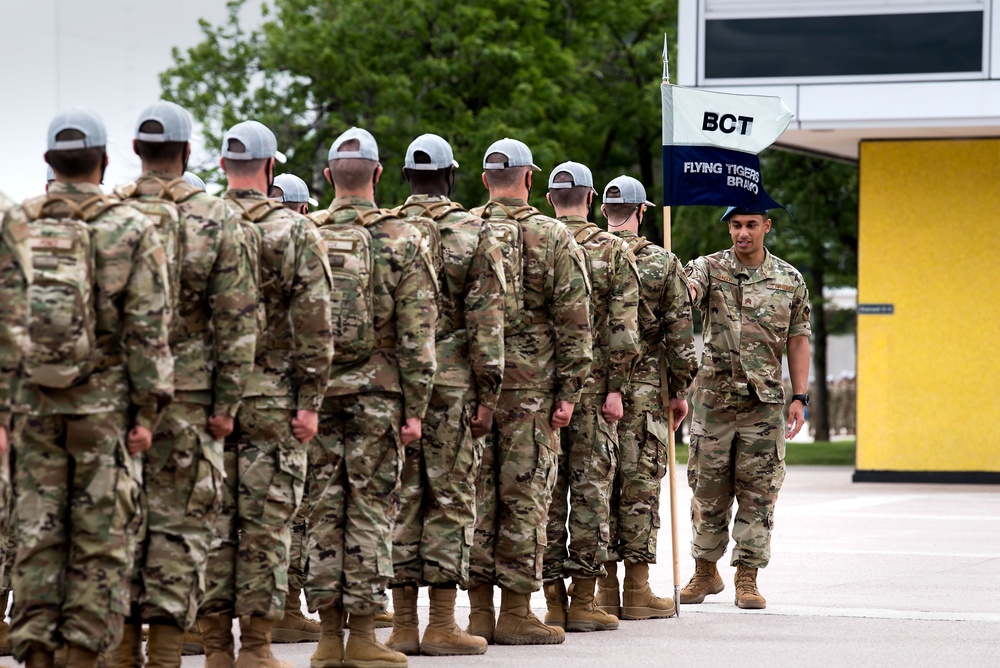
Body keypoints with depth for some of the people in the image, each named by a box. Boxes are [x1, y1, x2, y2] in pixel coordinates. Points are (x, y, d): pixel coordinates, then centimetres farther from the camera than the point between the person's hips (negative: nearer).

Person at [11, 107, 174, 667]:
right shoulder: (132, 230, -4)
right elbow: (148, 331, -8)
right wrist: (148, 410, -5)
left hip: (33, 404, 3)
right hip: (105, 409, -3)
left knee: (37, 534, 7)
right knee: (101, 539, 4)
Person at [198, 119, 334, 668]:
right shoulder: (295, 232, -4)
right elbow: (313, 326, -8)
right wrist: (310, 400, -5)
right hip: (272, 397, -2)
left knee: (211, 519, 5)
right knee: (265, 521, 0)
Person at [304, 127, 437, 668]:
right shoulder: (403, 239, -3)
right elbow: (416, 335, -6)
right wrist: (415, 407, -3)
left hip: (314, 393, 2)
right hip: (376, 394, -2)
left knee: (322, 508, 6)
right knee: (370, 509, 1)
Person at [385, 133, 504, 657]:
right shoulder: (475, 233, -2)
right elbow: (486, 319, -7)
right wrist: (488, 392, -5)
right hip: (453, 382, -3)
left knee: (399, 500, 6)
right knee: (450, 500, 1)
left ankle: (403, 626, 5)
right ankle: (442, 625, -1)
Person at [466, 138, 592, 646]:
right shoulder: (554, 237, -3)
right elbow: (574, 320, -6)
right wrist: (569, 390, -2)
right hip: (529, 385, -3)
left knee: (475, 495, 6)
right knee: (524, 496, 0)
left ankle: (479, 611, 8)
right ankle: (516, 613, 1)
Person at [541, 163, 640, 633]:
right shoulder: (613, 250, -1)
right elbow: (623, 328, -7)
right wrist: (615, 387, -4)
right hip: (592, 384, -2)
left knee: (545, 488, 4)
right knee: (590, 487, 1)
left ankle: (553, 599, 4)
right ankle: (583, 602, 0)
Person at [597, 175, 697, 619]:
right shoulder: (663, 264, -2)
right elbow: (680, 336, -2)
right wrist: (680, 391, 7)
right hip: (644, 390, -2)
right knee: (640, 485, 0)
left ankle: (607, 588, 7)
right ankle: (637, 591, 0)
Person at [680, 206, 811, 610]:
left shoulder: (790, 280, 7)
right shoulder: (710, 268, 1)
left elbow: (798, 341, 9)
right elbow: (685, 291, -21)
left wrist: (799, 398, 2)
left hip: (765, 402, 1)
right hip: (714, 396, -1)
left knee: (758, 491, 0)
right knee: (708, 489, 7)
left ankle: (747, 577, 6)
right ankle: (705, 572, 21)